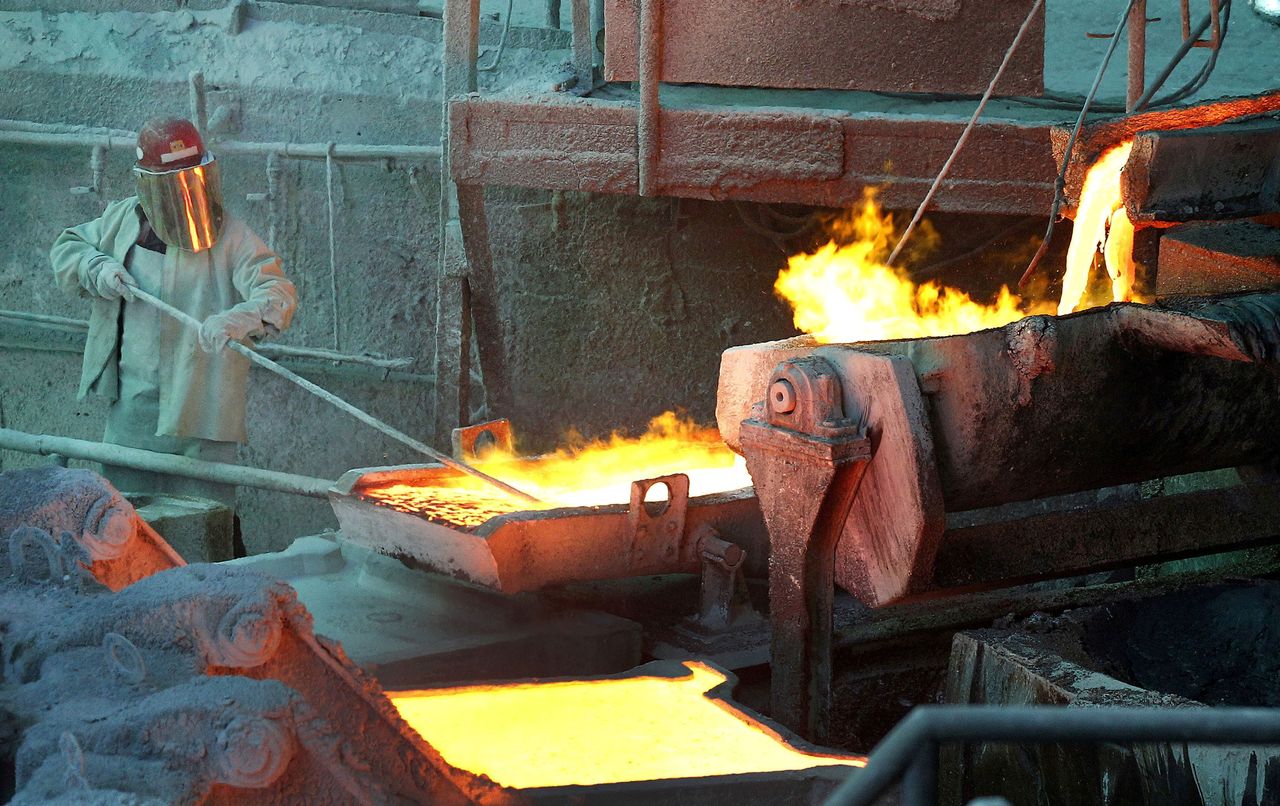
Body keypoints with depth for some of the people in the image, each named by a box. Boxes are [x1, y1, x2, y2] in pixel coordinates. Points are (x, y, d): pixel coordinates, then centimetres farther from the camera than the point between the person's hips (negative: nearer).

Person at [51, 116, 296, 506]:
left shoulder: (232, 237, -11)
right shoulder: (124, 219, 5)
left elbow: (277, 293, -24)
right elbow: (66, 248, 20)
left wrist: (239, 319, -45)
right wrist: (97, 268, -2)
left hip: (199, 403, -5)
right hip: (132, 402, 5)